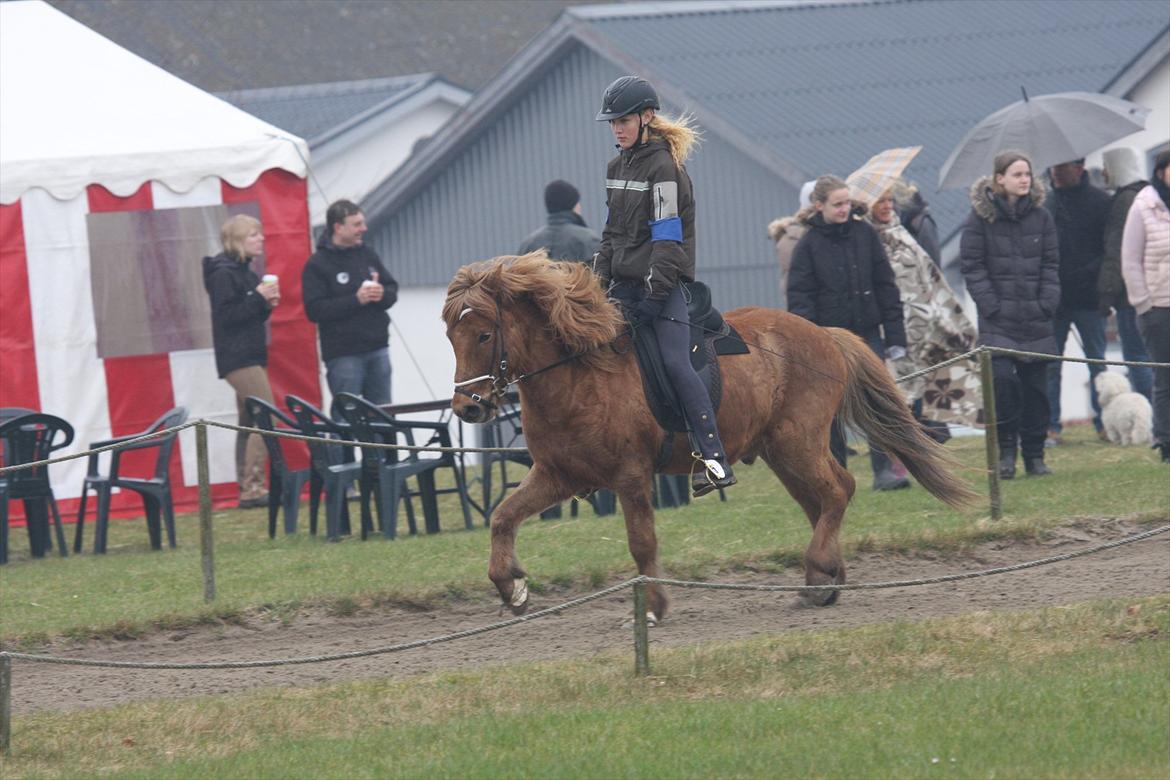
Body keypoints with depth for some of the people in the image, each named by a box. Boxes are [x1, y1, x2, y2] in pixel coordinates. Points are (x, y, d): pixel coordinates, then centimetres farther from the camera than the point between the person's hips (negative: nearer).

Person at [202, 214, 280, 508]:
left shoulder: (243, 272, 17)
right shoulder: (223, 274, -12)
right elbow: (226, 316, -19)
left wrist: (267, 304, 3)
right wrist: (258, 298, -19)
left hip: (251, 356, 10)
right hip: (238, 358, -10)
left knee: (250, 423, 8)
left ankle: (247, 487, 9)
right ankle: (252, 487, -16)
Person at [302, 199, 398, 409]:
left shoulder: (367, 254, 10)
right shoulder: (318, 264, -7)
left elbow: (393, 290, 15)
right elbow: (314, 310, -16)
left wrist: (382, 294, -10)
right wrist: (356, 300, -21)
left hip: (378, 350, 6)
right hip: (343, 356, -6)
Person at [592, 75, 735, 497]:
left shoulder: (664, 168, -11)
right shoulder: (617, 167, 15)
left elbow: (667, 238, -15)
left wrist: (654, 295, -20)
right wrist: (601, 280, 13)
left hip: (663, 283, -9)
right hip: (626, 283, 9)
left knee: (675, 362, -20)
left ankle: (714, 458, -25)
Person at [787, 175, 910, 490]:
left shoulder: (864, 234, 4)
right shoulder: (809, 245, -3)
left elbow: (885, 286, 7)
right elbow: (800, 299, -4)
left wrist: (895, 335, 3)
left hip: (867, 333, 1)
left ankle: (884, 470, -10)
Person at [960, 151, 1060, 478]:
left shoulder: (1040, 216, 8)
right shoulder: (981, 216, -2)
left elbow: (1051, 264, 10)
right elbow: (972, 266, -3)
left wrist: (1046, 304, -2)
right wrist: (992, 305, -10)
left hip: (1035, 320, 3)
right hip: (997, 323, -3)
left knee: (1035, 387, 4)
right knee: (1002, 379, -17)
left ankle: (1034, 454, 14)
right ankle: (1006, 451, -3)